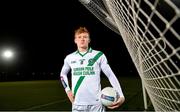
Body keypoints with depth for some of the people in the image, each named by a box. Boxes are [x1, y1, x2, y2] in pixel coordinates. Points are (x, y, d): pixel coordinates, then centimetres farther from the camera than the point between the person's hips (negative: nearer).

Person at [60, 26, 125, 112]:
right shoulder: (69, 58, 6)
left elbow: (111, 75, -1)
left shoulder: (99, 55, -2)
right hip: (77, 105, 3)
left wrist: (121, 96, -11)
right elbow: (63, 74, 23)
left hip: (96, 104, -2)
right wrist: (67, 90, 10)